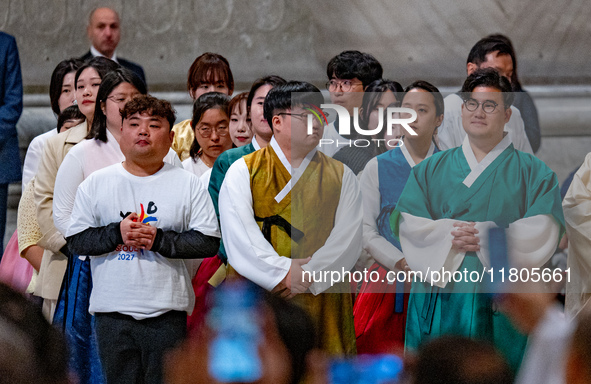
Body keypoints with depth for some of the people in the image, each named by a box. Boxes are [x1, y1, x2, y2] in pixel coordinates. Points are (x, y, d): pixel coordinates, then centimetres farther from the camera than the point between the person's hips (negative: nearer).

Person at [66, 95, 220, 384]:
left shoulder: (188, 184, 5)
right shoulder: (95, 184, 8)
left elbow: (209, 242, -2)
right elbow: (75, 240, 4)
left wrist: (159, 239, -14)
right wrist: (116, 234, -13)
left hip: (167, 312, -1)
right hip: (112, 312, 1)